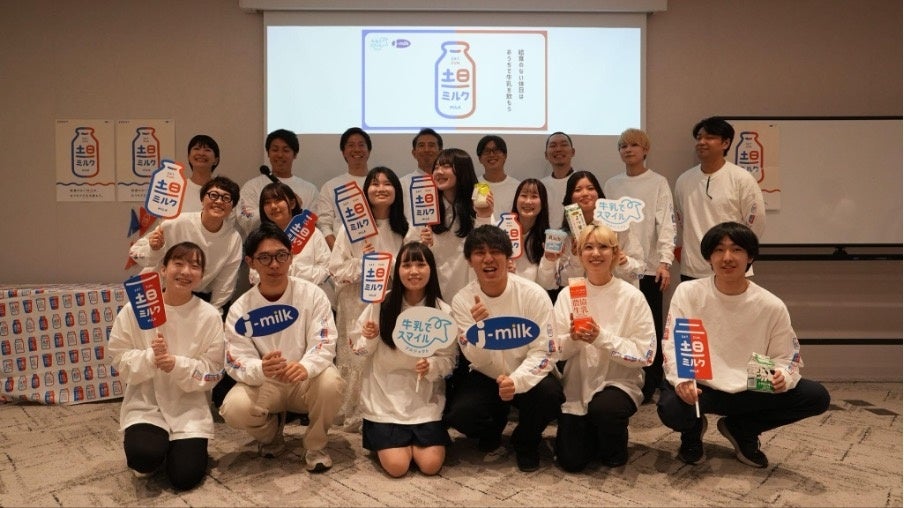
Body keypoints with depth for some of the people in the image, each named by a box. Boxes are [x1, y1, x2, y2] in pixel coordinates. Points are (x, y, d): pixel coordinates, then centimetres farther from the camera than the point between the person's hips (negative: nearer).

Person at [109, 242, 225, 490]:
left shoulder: (209, 316, -9)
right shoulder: (135, 309, -7)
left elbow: (213, 371, -7)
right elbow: (120, 360, -4)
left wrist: (177, 365, -25)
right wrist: (151, 358, -23)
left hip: (189, 406, 0)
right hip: (145, 402, 0)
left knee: (185, 476, -10)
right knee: (143, 457, -27)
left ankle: (180, 447, 25)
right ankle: (157, 446, 11)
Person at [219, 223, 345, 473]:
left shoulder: (312, 294, -11)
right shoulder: (239, 310, -9)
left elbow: (325, 343, -18)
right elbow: (237, 362, -14)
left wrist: (306, 366, -42)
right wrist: (262, 369, -39)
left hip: (306, 382, -1)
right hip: (263, 385, 1)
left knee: (331, 383, -34)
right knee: (234, 408, -29)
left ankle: (316, 446, -3)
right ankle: (271, 432, 10)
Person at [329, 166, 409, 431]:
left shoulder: (405, 229, 6)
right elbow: (336, 270, -3)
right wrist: (361, 262, -17)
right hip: (359, 307, -2)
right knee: (358, 360, 2)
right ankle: (355, 416, 19)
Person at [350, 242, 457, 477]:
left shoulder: (443, 311, -7)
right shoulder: (381, 303, -8)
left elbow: (449, 360, -2)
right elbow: (360, 349, 1)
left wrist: (432, 366, -23)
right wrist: (370, 339, -20)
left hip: (424, 399, 1)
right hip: (385, 397, -1)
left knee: (431, 465, -8)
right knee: (396, 466, -10)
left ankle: (412, 441, 24)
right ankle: (382, 439, 23)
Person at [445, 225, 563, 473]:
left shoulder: (533, 294, -16)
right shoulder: (462, 300, -11)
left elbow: (545, 352, -17)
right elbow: (479, 361, -14)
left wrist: (517, 380, -36)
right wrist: (479, 326, -35)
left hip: (528, 376, -1)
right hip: (485, 378, 1)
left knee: (549, 395, -33)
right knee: (458, 415, -26)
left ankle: (526, 442, 4)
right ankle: (491, 431, 14)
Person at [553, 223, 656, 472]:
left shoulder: (632, 297, -9)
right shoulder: (567, 295, -2)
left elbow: (645, 354, -14)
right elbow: (556, 352, -2)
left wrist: (601, 337, -25)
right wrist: (573, 338, -23)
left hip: (620, 382, -2)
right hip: (577, 385, 2)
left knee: (603, 408, -34)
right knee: (571, 460, -6)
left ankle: (615, 451, 1)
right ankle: (591, 431, 29)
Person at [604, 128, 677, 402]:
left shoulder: (658, 183, 1)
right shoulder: (611, 185, 11)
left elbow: (666, 224, -7)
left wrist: (665, 262, -19)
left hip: (648, 266, -3)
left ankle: (650, 385, 14)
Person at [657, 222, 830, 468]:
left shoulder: (772, 306, -3)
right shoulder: (688, 293, -7)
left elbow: (787, 357, 4)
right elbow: (671, 344, -9)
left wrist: (782, 376, -20)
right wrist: (681, 379, -29)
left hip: (751, 391, 3)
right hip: (700, 387, -3)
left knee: (817, 397, -14)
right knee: (671, 409, -35)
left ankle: (741, 429, 10)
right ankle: (693, 430, 8)